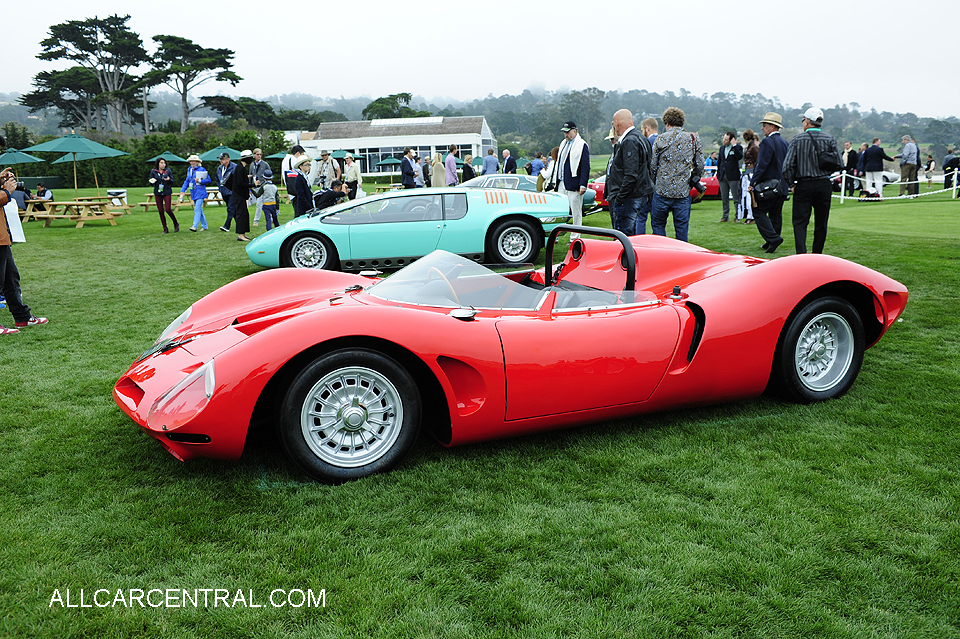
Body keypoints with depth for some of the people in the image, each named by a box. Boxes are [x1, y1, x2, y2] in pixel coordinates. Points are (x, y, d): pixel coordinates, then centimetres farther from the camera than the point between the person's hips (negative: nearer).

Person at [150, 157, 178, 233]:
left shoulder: (168, 170, 2)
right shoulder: (153, 171, 4)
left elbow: (172, 181, 3)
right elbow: (151, 182, 8)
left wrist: (169, 179, -20)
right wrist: (152, 181, -15)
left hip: (167, 192, -2)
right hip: (157, 193, 2)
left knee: (167, 209, -12)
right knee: (161, 211, 1)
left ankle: (176, 224, 12)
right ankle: (165, 229, 9)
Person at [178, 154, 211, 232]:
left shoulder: (202, 169, -6)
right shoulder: (189, 170, 13)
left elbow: (208, 180, -7)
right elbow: (187, 181, 19)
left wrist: (199, 181, -19)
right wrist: (182, 191, 11)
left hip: (200, 192, -7)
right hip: (193, 193, 7)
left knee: (197, 209, -14)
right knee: (199, 210, 11)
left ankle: (195, 226, -19)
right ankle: (204, 226, 19)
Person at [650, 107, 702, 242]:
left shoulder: (661, 138, -2)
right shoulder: (693, 139, 4)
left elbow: (653, 165, -2)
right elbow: (699, 167, 4)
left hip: (662, 189, -2)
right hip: (683, 191, 2)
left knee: (658, 224, 10)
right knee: (682, 227, 8)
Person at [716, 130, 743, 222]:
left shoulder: (737, 147, -5)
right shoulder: (722, 148, 13)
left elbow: (740, 157, -25)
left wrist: (734, 145, -23)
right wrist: (718, 173, 14)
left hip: (733, 176, -6)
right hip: (722, 176, 6)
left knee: (736, 198, -1)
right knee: (724, 198, 11)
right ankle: (725, 217, 18)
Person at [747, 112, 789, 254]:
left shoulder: (767, 142, -14)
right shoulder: (785, 142, 14)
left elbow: (762, 165, -20)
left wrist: (752, 182, -17)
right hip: (782, 186, 9)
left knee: (759, 212, -4)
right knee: (776, 214, 12)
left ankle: (773, 238, -16)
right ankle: (771, 242, 18)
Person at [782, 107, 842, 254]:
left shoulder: (797, 140, -4)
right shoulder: (830, 139, 3)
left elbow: (787, 166, -10)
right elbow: (839, 163, 0)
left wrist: (792, 184, 2)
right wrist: (825, 172, 17)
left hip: (803, 186, -2)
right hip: (824, 185, 2)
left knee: (800, 222, -1)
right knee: (821, 223, 11)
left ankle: (801, 253, -18)